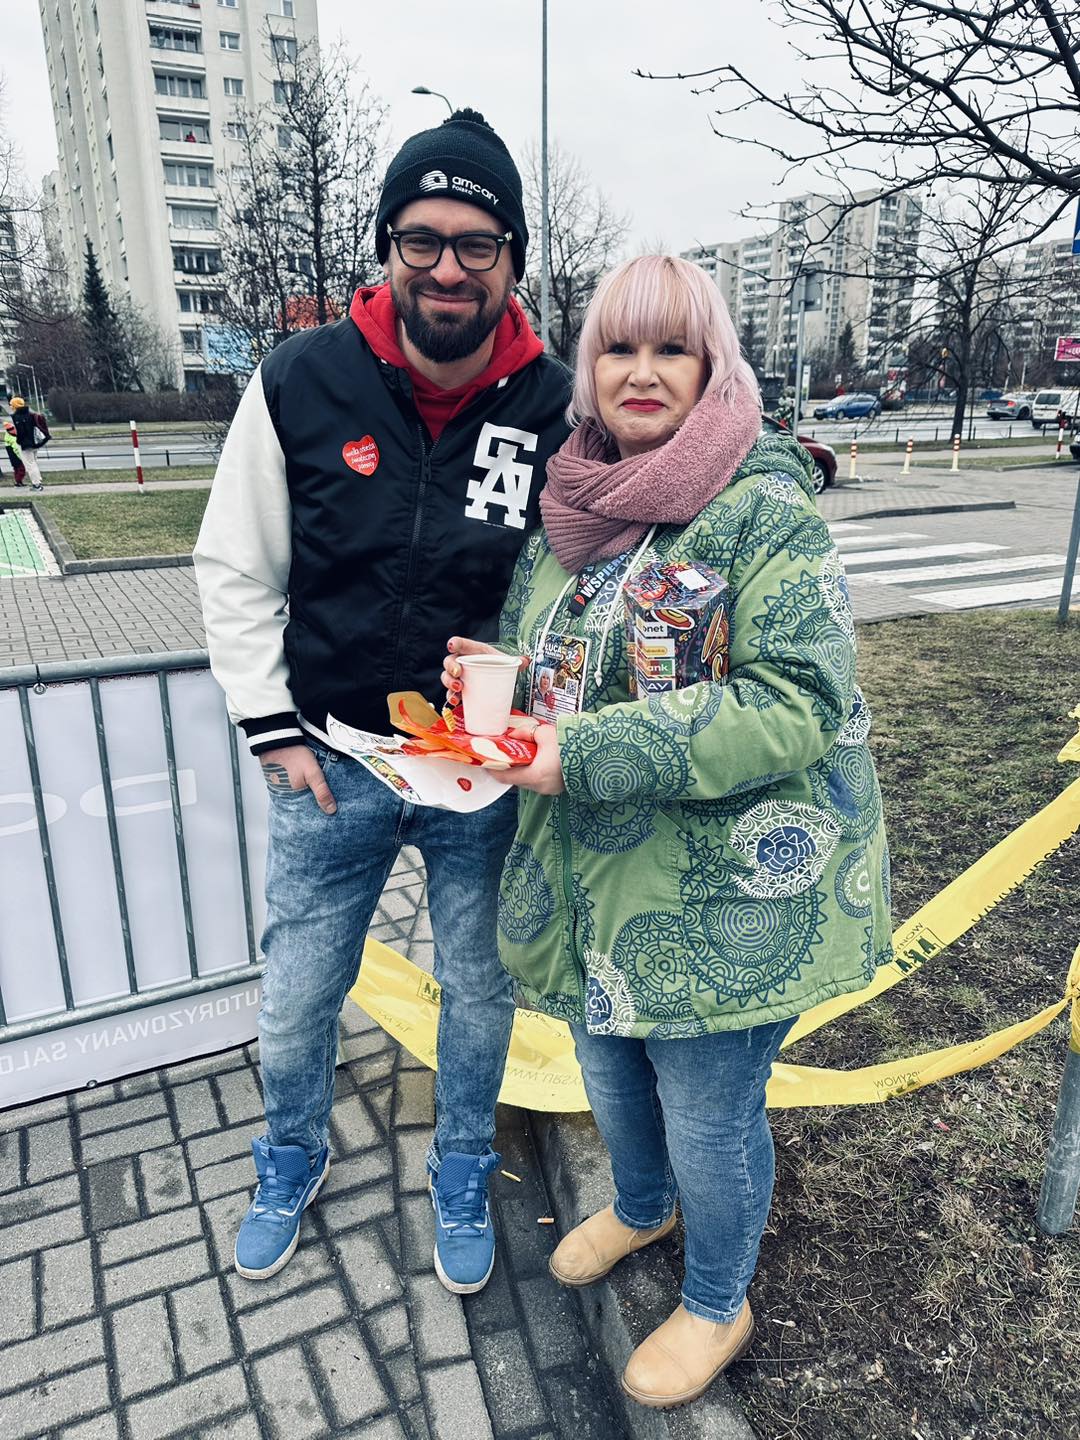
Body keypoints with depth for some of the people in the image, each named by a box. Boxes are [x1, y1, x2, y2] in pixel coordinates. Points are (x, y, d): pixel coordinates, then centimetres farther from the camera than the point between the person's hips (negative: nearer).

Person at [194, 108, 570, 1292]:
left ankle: (462, 1179, 48)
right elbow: (235, 570, -1)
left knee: (479, 994, 18)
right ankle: (291, 1164, 50)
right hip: (330, 763, 1)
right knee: (296, 1002, 16)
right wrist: (273, 728, -5)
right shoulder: (301, 383, -10)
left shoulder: (555, 407, -9)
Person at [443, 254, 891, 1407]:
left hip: (729, 890, -6)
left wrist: (587, 753, -29)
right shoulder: (570, 508, 5)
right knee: (610, 1069, 26)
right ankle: (640, 1207, 59)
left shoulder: (762, 513, -17)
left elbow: (801, 700, -25)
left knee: (709, 1114, 12)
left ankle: (717, 1307, 43)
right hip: (590, 874, 7)